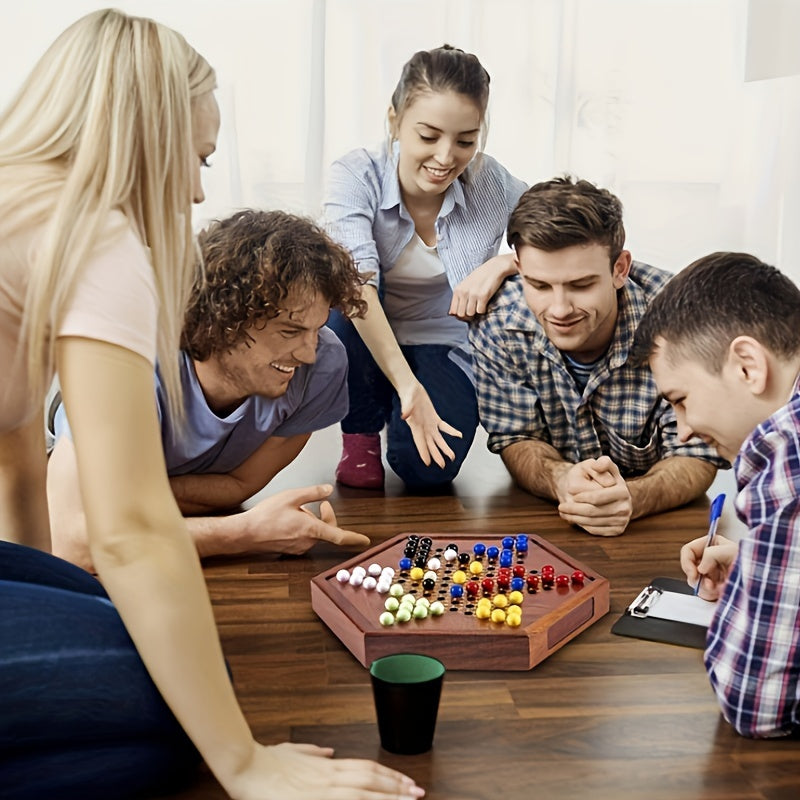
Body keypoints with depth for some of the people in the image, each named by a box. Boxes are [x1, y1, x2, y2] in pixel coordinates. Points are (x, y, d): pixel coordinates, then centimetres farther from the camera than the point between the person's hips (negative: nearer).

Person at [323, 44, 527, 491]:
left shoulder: (490, 182, -13)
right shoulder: (357, 176, -19)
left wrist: (504, 262, -28)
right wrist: (407, 385, -48)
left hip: (445, 350, 1)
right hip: (365, 345, 0)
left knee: (427, 470, -26)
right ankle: (360, 436, -9)